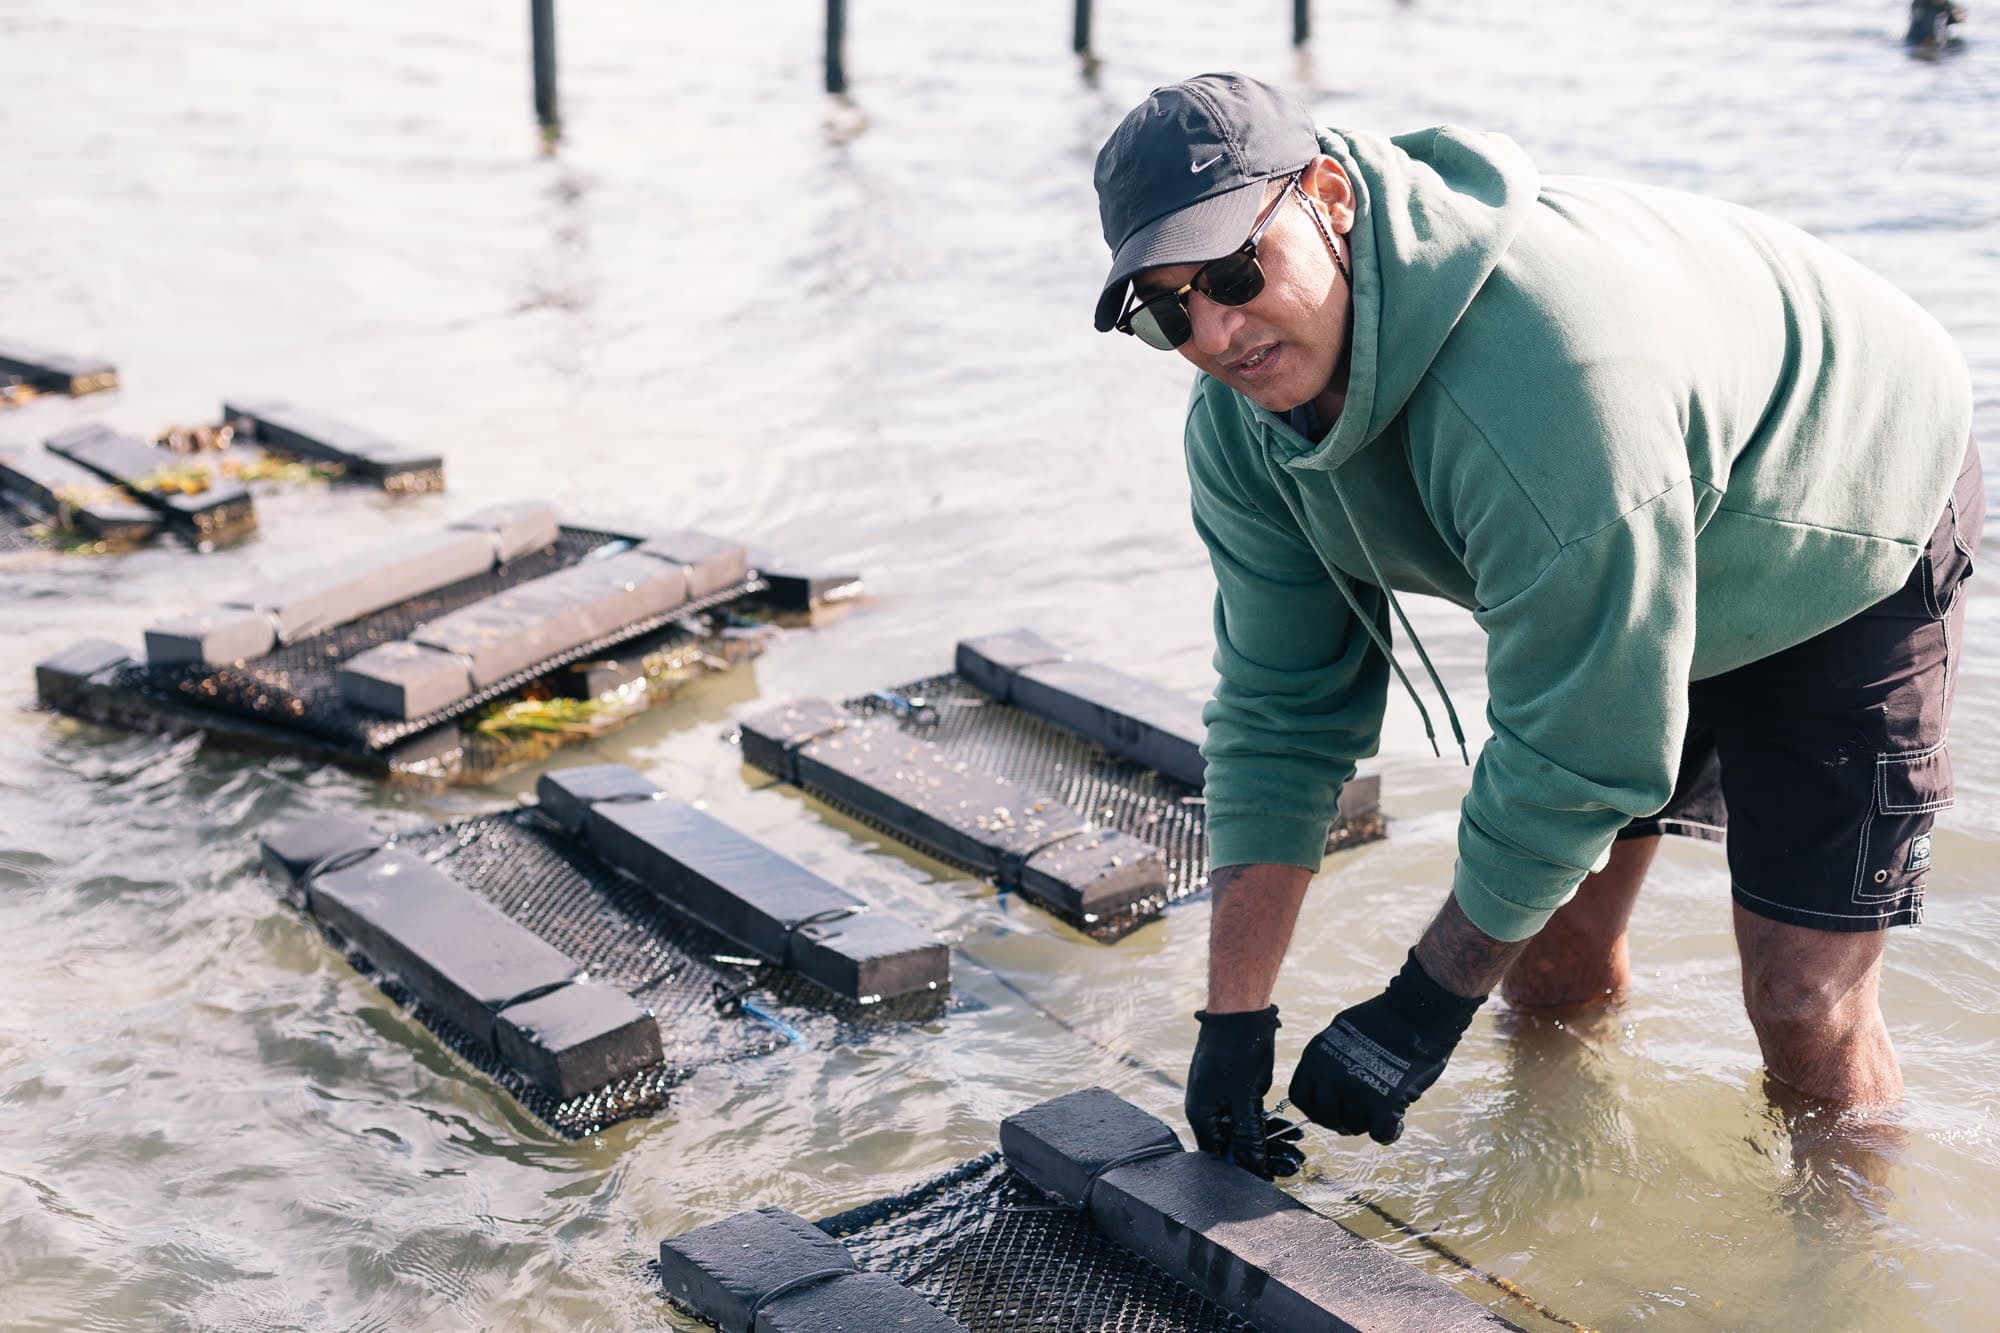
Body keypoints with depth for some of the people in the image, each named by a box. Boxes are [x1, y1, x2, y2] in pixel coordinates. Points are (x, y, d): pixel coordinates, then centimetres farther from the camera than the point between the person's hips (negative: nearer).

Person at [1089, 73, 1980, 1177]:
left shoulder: (1549, 368, -44)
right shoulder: (1236, 421, -19)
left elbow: (1581, 753, -35)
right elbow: (1279, 713, -12)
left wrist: (1428, 1003, -24)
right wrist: (1234, 1017, -15)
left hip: (1847, 547, -6)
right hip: (1593, 579, 7)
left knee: (1803, 1004, -8)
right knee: (1554, 962, 9)